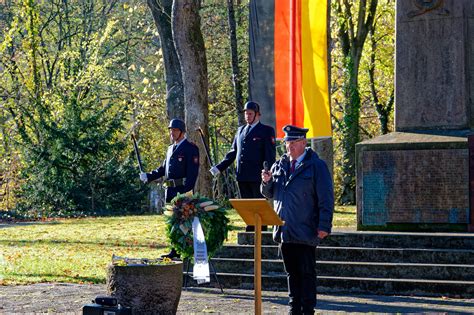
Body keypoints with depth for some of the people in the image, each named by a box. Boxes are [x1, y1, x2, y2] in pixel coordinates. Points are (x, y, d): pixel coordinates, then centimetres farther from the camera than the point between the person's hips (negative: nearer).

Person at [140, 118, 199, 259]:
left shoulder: (190, 148, -8)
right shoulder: (171, 148, 18)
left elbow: (192, 172, -15)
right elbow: (163, 168, 23)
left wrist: (187, 191, -21)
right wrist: (148, 176, 10)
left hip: (183, 190, -9)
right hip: (170, 191, 9)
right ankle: (175, 250, 18)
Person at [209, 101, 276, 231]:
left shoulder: (267, 131, 0)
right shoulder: (240, 130, 18)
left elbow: (270, 154, -6)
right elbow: (233, 152, 21)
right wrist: (219, 167, 13)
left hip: (258, 177, -6)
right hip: (242, 176, 6)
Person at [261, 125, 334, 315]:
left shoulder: (316, 166, -4)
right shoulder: (279, 165, 13)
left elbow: (326, 199, -8)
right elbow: (268, 194, 19)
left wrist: (324, 226, -15)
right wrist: (267, 182, -4)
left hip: (305, 232, -6)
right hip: (284, 231, 6)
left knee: (307, 273, -2)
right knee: (291, 273, 12)